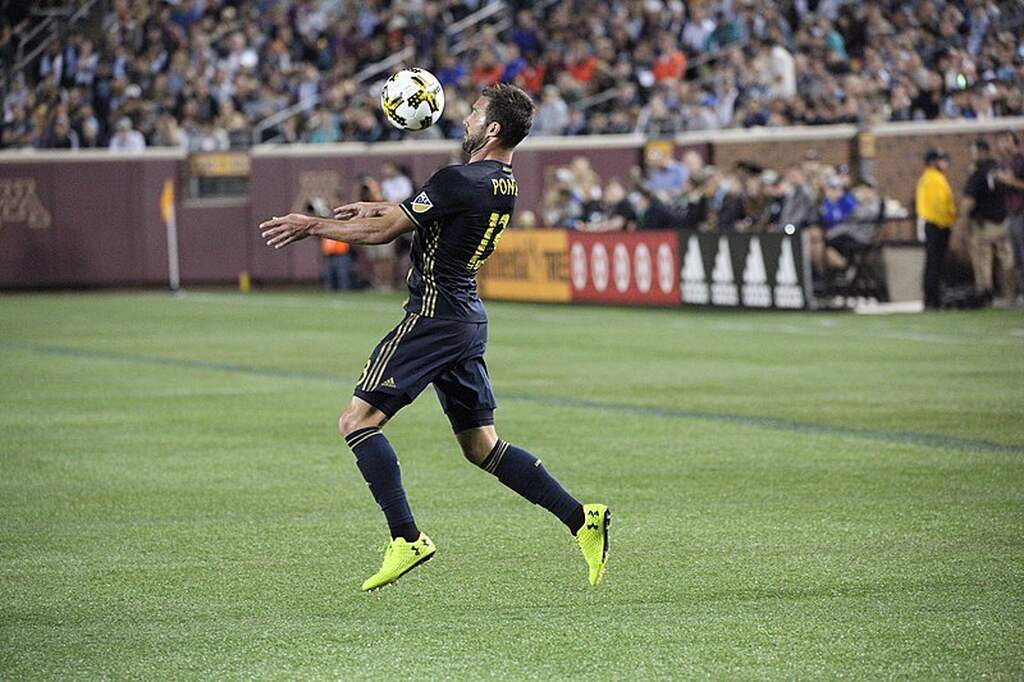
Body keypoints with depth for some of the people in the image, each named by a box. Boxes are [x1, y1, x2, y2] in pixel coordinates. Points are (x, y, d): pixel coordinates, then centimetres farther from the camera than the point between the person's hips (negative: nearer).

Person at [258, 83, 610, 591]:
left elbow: (383, 232, -13)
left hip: (433, 316, -9)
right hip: (469, 320, 9)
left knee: (358, 421, -6)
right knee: (481, 446, 13)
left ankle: (406, 539, -13)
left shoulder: (460, 181, -17)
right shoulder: (504, 185, 10)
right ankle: (580, 518, 4)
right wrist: (378, 207, 31)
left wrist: (310, 225, -3)